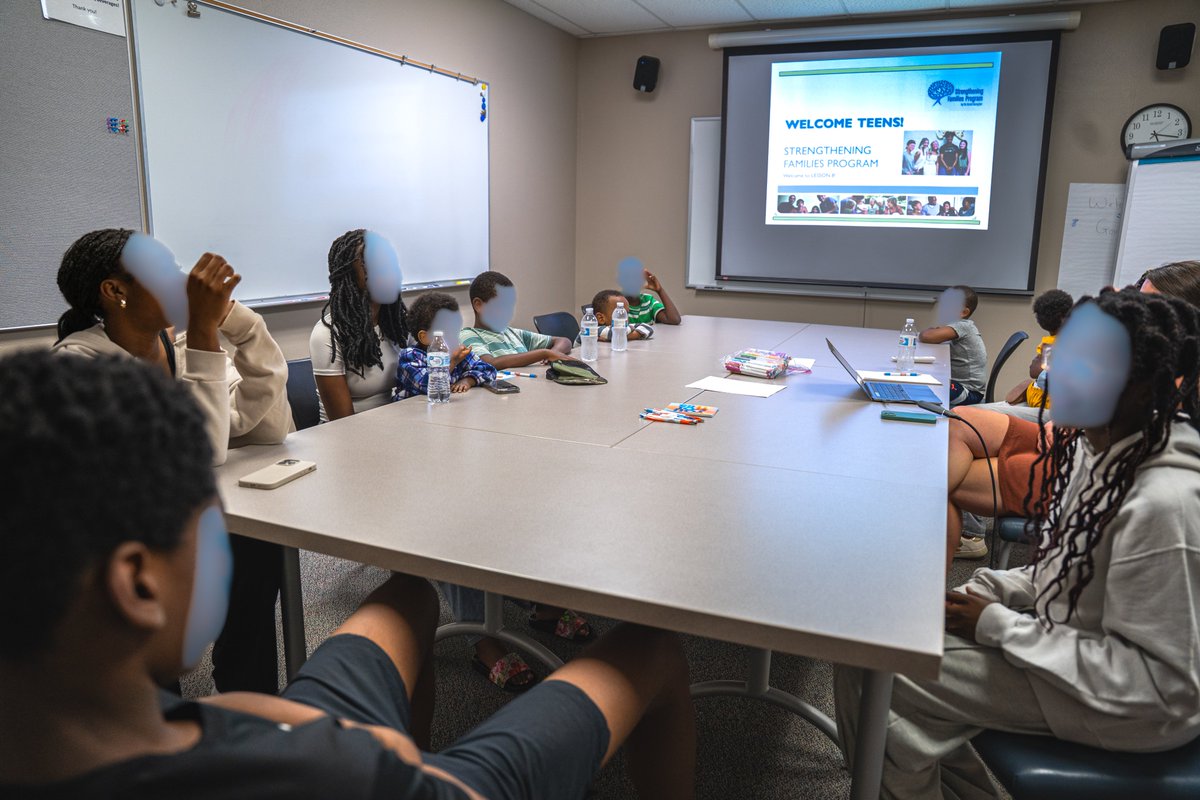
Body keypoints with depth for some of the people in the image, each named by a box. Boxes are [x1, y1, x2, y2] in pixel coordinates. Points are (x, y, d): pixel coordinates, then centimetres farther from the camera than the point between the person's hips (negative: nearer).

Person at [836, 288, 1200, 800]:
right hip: (1075, 636, 9)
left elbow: (1153, 681, -25)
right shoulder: (1095, 446, -2)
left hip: (1133, 710, -8)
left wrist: (997, 626, -21)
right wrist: (992, 590, -4)